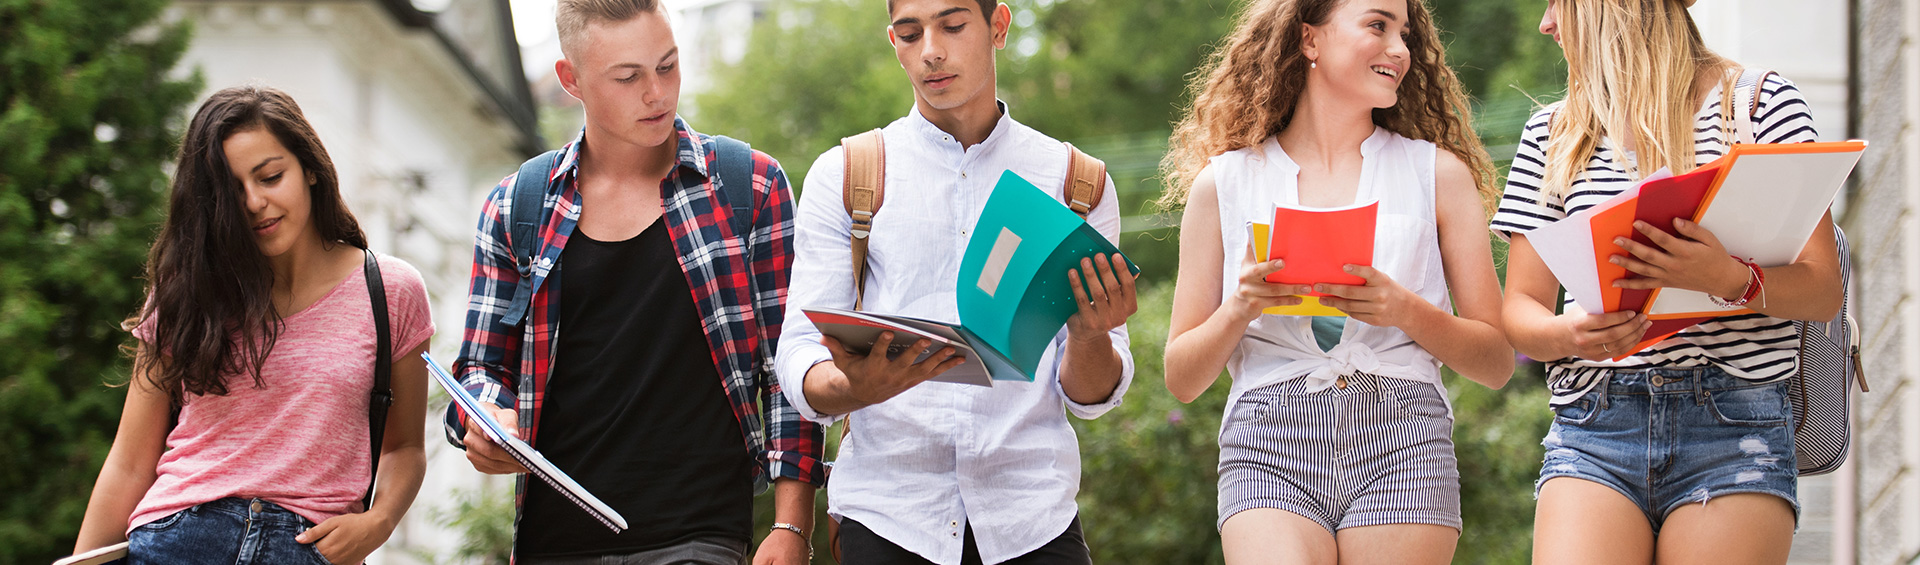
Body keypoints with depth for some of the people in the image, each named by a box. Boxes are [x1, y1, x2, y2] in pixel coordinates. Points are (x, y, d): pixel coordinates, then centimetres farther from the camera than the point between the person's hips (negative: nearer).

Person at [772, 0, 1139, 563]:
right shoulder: (842, 177, 8)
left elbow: (1091, 395, 7)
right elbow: (801, 360, 1)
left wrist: (1089, 336, -15)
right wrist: (856, 388, -21)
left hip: (1032, 518, 1)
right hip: (886, 514, -1)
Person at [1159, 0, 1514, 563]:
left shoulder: (1438, 173, 13)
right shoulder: (1224, 182, 12)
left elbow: (1497, 361, 10)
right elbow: (1182, 379, 12)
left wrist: (1406, 311, -7)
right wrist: (1241, 308, -7)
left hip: (1402, 446, 1)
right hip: (1267, 447, -1)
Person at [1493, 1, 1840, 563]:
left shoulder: (1760, 101, 6)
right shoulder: (1552, 133, 17)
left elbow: (1825, 291, 1)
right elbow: (1520, 309, 14)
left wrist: (1732, 280, -20)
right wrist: (1566, 333, -10)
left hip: (1733, 430, -2)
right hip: (1591, 429, 2)